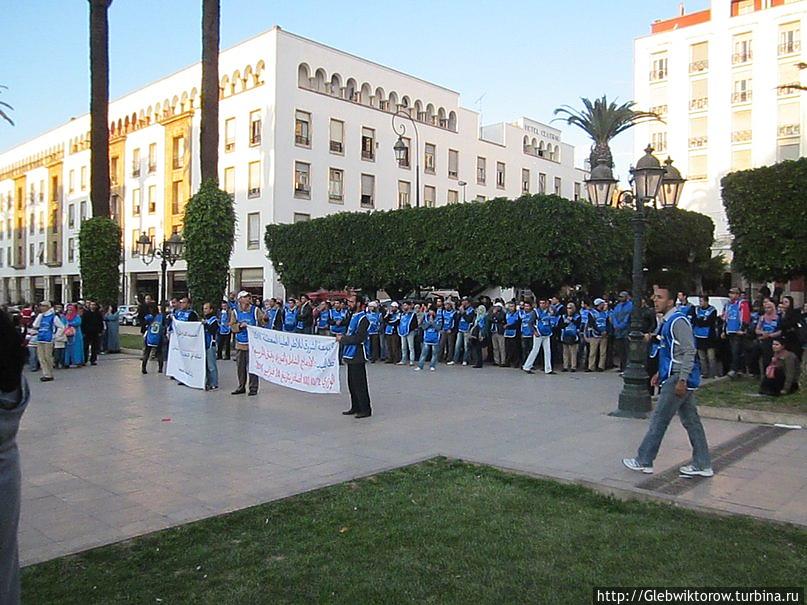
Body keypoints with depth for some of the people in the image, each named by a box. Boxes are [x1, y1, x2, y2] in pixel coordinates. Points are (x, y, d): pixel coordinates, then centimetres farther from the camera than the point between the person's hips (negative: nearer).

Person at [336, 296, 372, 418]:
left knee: (359, 384, -4)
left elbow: (358, 338, -22)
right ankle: (355, 408, 25)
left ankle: (365, 409, 4)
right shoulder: (353, 317, 14)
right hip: (351, 355, 10)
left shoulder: (362, 319, -15)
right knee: (351, 383, 15)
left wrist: (343, 338, -13)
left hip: (357, 357, -10)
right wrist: (342, 336, 5)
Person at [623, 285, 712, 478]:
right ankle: (702, 465, 19)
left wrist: (682, 380, -23)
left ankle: (643, 461, 8)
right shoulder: (668, 321, 14)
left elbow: (689, 352, -21)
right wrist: (661, 373, 20)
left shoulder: (678, 321, -16)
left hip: (678, 379, -10)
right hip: (673, 376, 10)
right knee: (691, 421, 12)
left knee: (659, 419, -2)